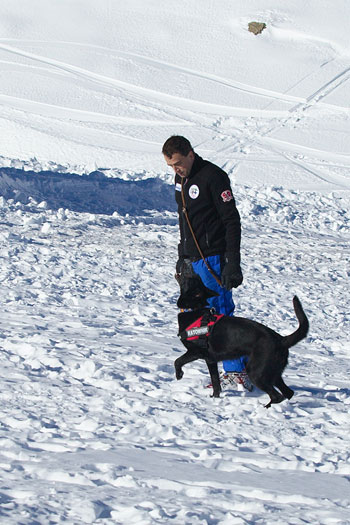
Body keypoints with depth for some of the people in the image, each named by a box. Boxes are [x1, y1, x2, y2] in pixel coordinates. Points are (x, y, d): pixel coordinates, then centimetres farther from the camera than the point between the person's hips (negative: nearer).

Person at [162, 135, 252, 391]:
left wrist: (233, 263, -20)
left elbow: (232, 221, -15)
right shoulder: (181, 179, 13)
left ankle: (237, 372, -3)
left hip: (213, 259, -9)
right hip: (193, 260, 9)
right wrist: (183, 257, 22)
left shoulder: (213, 176, -13)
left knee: (220, 314, -10)